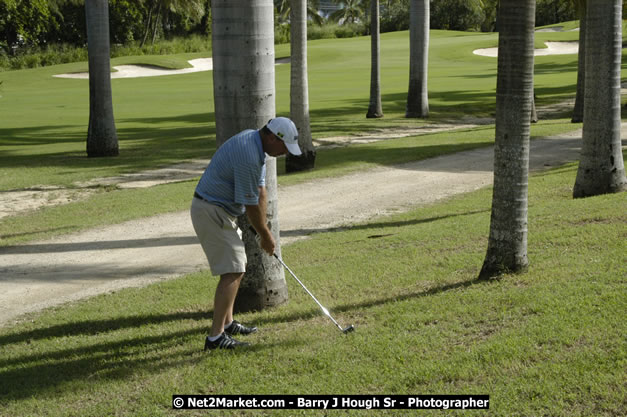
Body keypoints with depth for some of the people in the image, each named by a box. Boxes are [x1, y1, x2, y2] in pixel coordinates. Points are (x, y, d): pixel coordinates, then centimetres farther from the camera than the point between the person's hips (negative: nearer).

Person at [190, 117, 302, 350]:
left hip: (220, 210, 11)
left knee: (237, 267, 17)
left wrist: (264, 232, 4)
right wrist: (266, 236, -5)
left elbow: (260, 191, 8)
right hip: (212, 211, -11)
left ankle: (227, 323, 26)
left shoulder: (255, 142, 6)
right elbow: (250, 205, -19)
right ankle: (215, 337, -13)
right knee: (232, 272, -12)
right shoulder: (248, 156, -26)